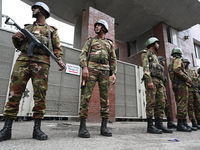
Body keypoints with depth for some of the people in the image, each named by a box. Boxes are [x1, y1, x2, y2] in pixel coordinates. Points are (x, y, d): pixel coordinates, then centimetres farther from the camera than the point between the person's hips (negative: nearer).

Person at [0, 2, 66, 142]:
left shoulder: (52, 30, 19)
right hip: (23, 60, 3)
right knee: (14, 93, -5)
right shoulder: (27, 27, 28)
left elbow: (57, 48, 8)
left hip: (42, 63, -3)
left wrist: (60, 61, -10)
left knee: (40, 95, -8)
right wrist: (15, 38, 5)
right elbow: (19, 46, 27)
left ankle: (37, 129, -1)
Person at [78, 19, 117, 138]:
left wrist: (114, 73, 2)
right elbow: (83, 54, 5)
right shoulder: (90, 40, 20)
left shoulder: (110, 43, 25)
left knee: (105, 98, -4)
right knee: (86, 96, -13)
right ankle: (83, 127, -10)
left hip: (105, 71, 2)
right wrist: (84, 67, -13)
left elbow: (113, 60, 17)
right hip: (91, 69, -2)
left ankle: (104, 127, 1)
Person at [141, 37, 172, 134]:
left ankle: (159, 124, 6)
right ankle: (150, 126, -9)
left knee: (161, 102, 2)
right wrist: (149, 81, -22)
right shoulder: (146, 53, 7)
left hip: (159, 81, 9)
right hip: (151, 79, -8)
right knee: (151, 102, -12)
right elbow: (145, 67, -9)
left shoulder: (155, 56, 32)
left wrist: (162, 84, 18)